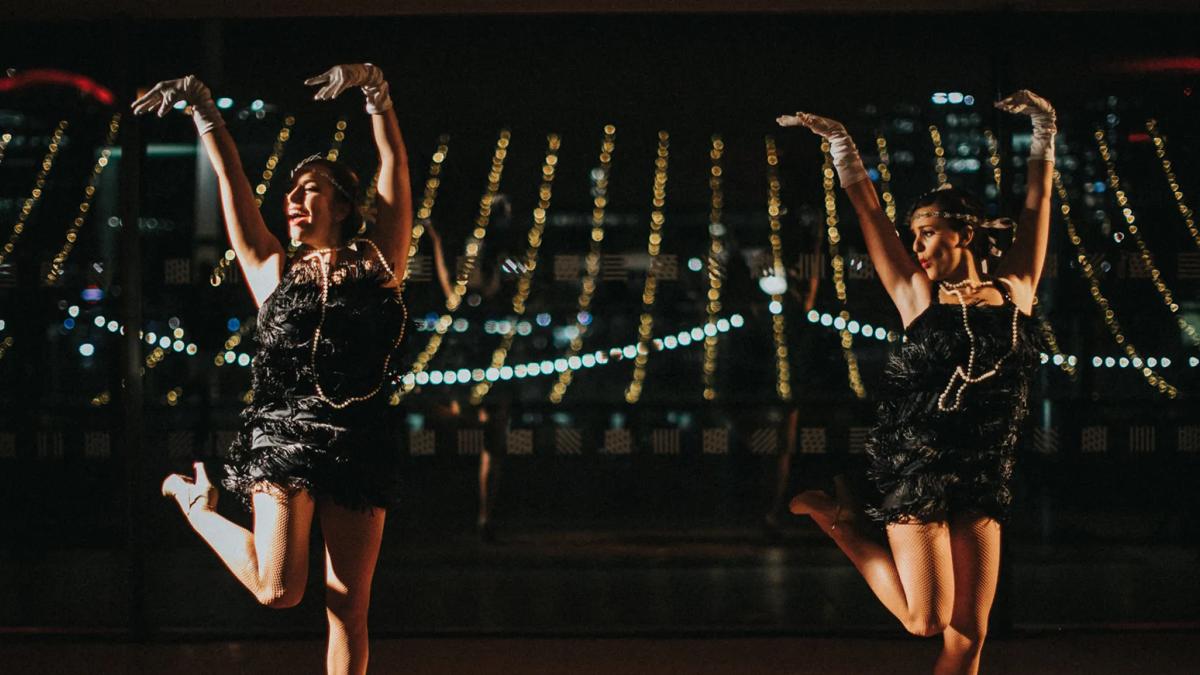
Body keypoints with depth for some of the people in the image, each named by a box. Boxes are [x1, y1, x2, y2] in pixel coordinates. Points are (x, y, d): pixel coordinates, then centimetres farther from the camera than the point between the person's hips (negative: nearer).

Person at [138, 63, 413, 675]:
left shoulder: (378, 261, 12)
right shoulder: (273, 271, 13)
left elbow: (395, 163, 8)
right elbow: (229, 176, 10)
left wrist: (375, 90, 0)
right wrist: (200, 103, 7)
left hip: (360, 440, 1)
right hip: (284, 432, -1)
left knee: (349, 607, 1)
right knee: (278, 589, -14)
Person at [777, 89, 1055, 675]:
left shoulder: (1015, 291, 7)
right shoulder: (918, 295, 1)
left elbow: (1038, 200, 14)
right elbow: (867, 209, 3)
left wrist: (1044, 129, 17)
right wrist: (839, 141, 3)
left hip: (983, 475, 3)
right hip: (919, 468, -3)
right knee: (925, 620, -4)